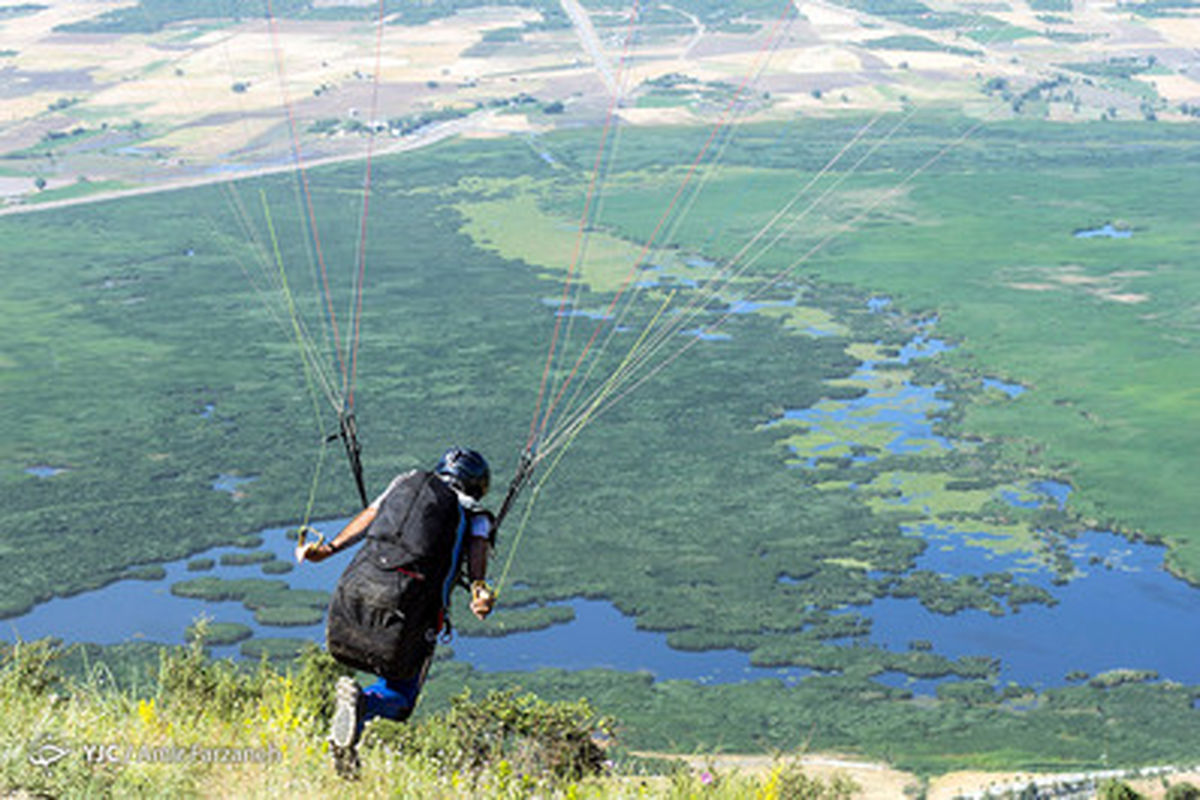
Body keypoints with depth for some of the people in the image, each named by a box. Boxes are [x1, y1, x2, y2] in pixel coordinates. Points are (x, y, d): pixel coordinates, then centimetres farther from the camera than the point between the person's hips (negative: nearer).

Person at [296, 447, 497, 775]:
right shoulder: (476, 515, 20)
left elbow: (370, 516, 13)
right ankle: (363, 702, -20)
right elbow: (479, 546, 0)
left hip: (359, 585, 2)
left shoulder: (408, 482, 27)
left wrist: (328, 549, 4)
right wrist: (478, 586, -17)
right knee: (399, 695, 14)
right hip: (410, 603, -2)